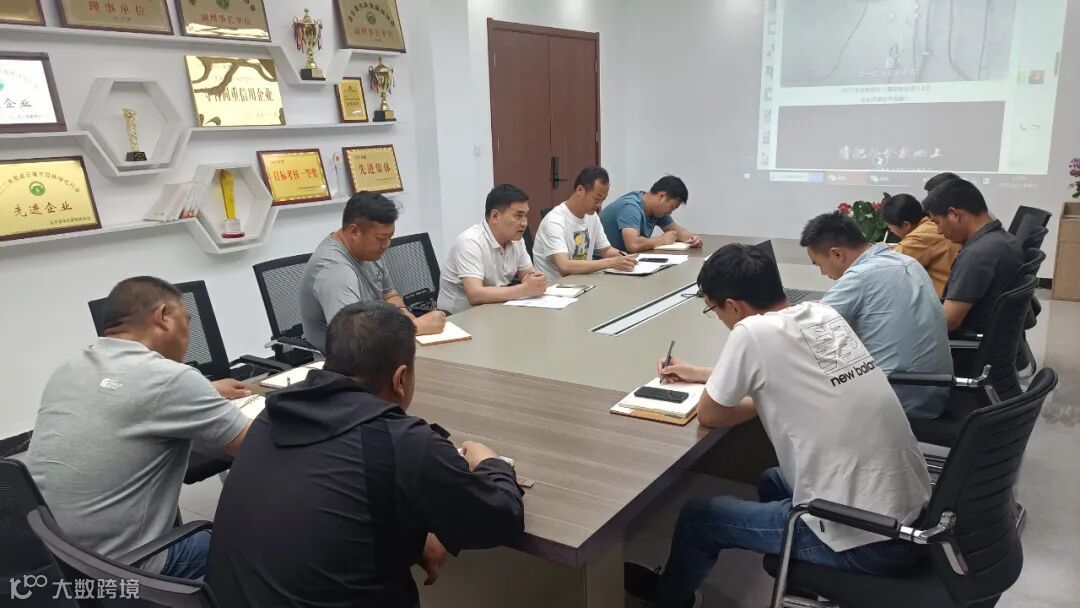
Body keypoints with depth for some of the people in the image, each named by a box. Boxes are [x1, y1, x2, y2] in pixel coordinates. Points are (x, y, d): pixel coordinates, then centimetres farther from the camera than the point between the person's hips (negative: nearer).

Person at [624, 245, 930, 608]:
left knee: (697, 516, 11)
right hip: (910, 510, 7)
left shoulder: (753, 331, -18)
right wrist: (700, 375, 26)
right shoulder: (823, 314, 4)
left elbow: (708, 415, -6)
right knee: (774, 483, 32)